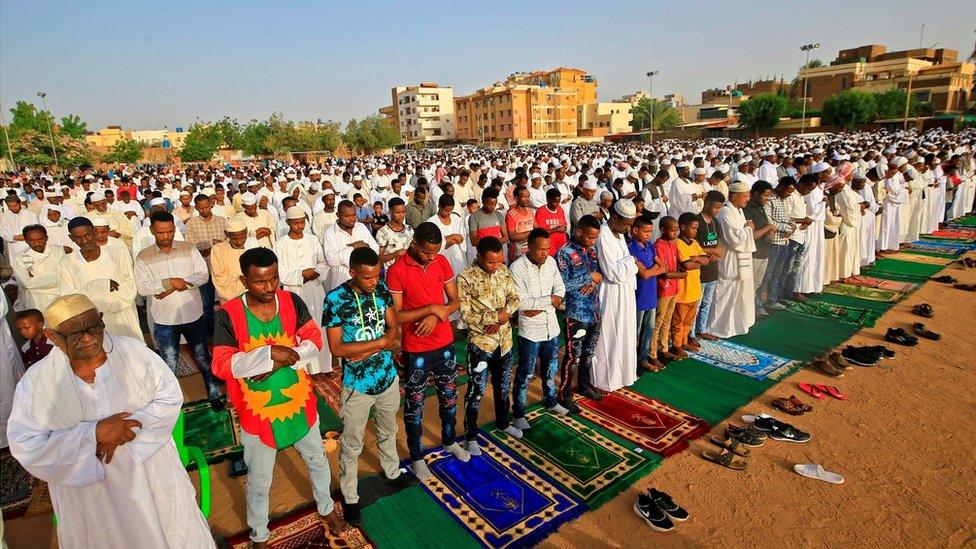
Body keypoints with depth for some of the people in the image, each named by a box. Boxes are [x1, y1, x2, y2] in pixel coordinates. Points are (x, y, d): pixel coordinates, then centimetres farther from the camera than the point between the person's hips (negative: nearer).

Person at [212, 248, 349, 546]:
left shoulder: (292, 301, -10)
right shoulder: (229, 314, -18)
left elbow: (314, 339, -9)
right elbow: (221, 365, -24)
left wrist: (282, 360, -23)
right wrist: (269, 353, -33)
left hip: (299, 403, 3)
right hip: (258, 412, -3)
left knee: (318, 462, 24)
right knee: (259, 483, 18)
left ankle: (326, 508, 53)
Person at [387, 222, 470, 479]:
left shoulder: (442, 262, -3)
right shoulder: (397, 271, -18)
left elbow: (454, 301, 1)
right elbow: (395, 316, -19)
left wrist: (436, 317, -18)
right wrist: (431, 308, -23)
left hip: (445, 344, 5)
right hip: (416, 351, -5)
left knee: (449, 397, 22)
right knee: (415, 405, 12)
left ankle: (449, 441, 46)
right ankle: (417, 457, 32)